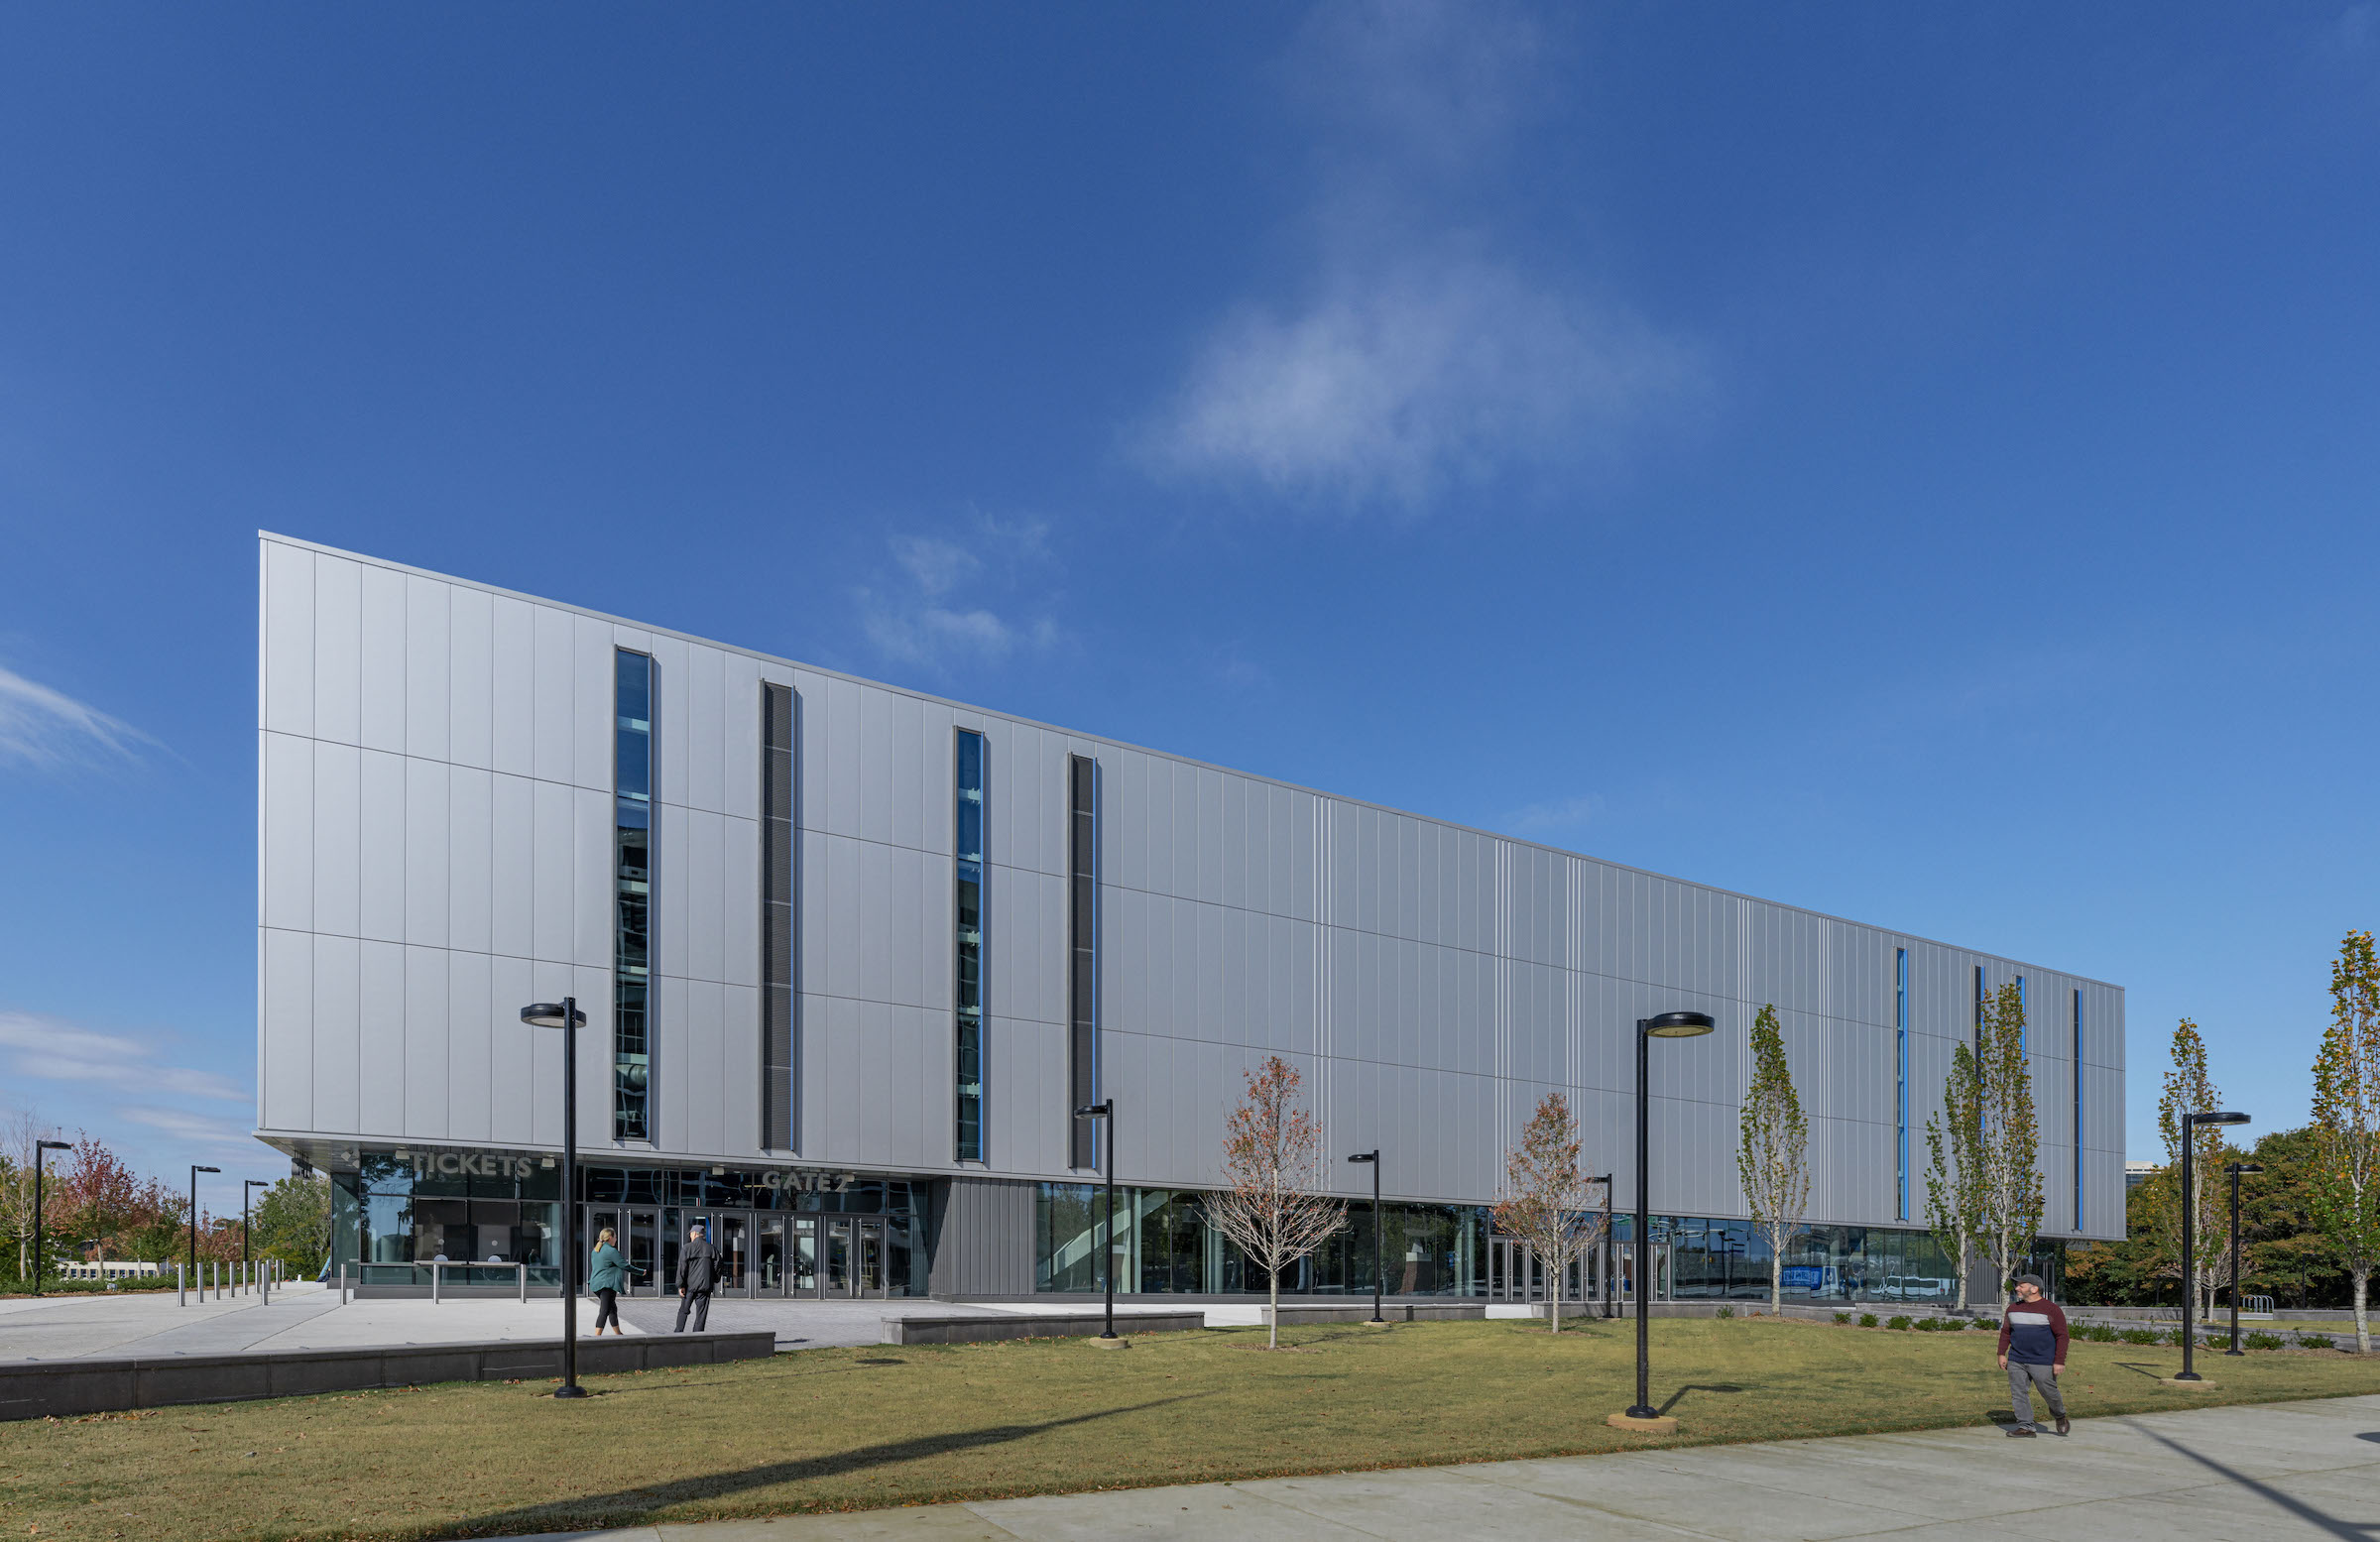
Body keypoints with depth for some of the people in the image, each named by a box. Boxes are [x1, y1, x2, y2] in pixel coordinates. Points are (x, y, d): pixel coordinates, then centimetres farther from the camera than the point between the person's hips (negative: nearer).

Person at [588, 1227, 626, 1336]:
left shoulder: (596, 1250, 14)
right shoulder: (611, 1251, -13)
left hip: (596, 1283, 9)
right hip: (607, 1283, -9)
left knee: (613, 1309, 20)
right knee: (604, 1311, -12)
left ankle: (618, 1334, 29)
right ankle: (597, 1336, -19)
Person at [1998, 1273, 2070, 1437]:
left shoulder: (2051, 1309, -7)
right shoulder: (2013, 1307, 10)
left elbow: (2061, 1336, -7)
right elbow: (2006, 1331, 18)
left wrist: (2059, 1361, -12)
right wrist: (2002, 1353, 11)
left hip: (2042, 1362, -5)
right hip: (2016, 1361, 5)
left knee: (2049, 1392, 3)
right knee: (2018, 1393, -2)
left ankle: (2059, 1416, 31)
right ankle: (2026, 1427, 3)